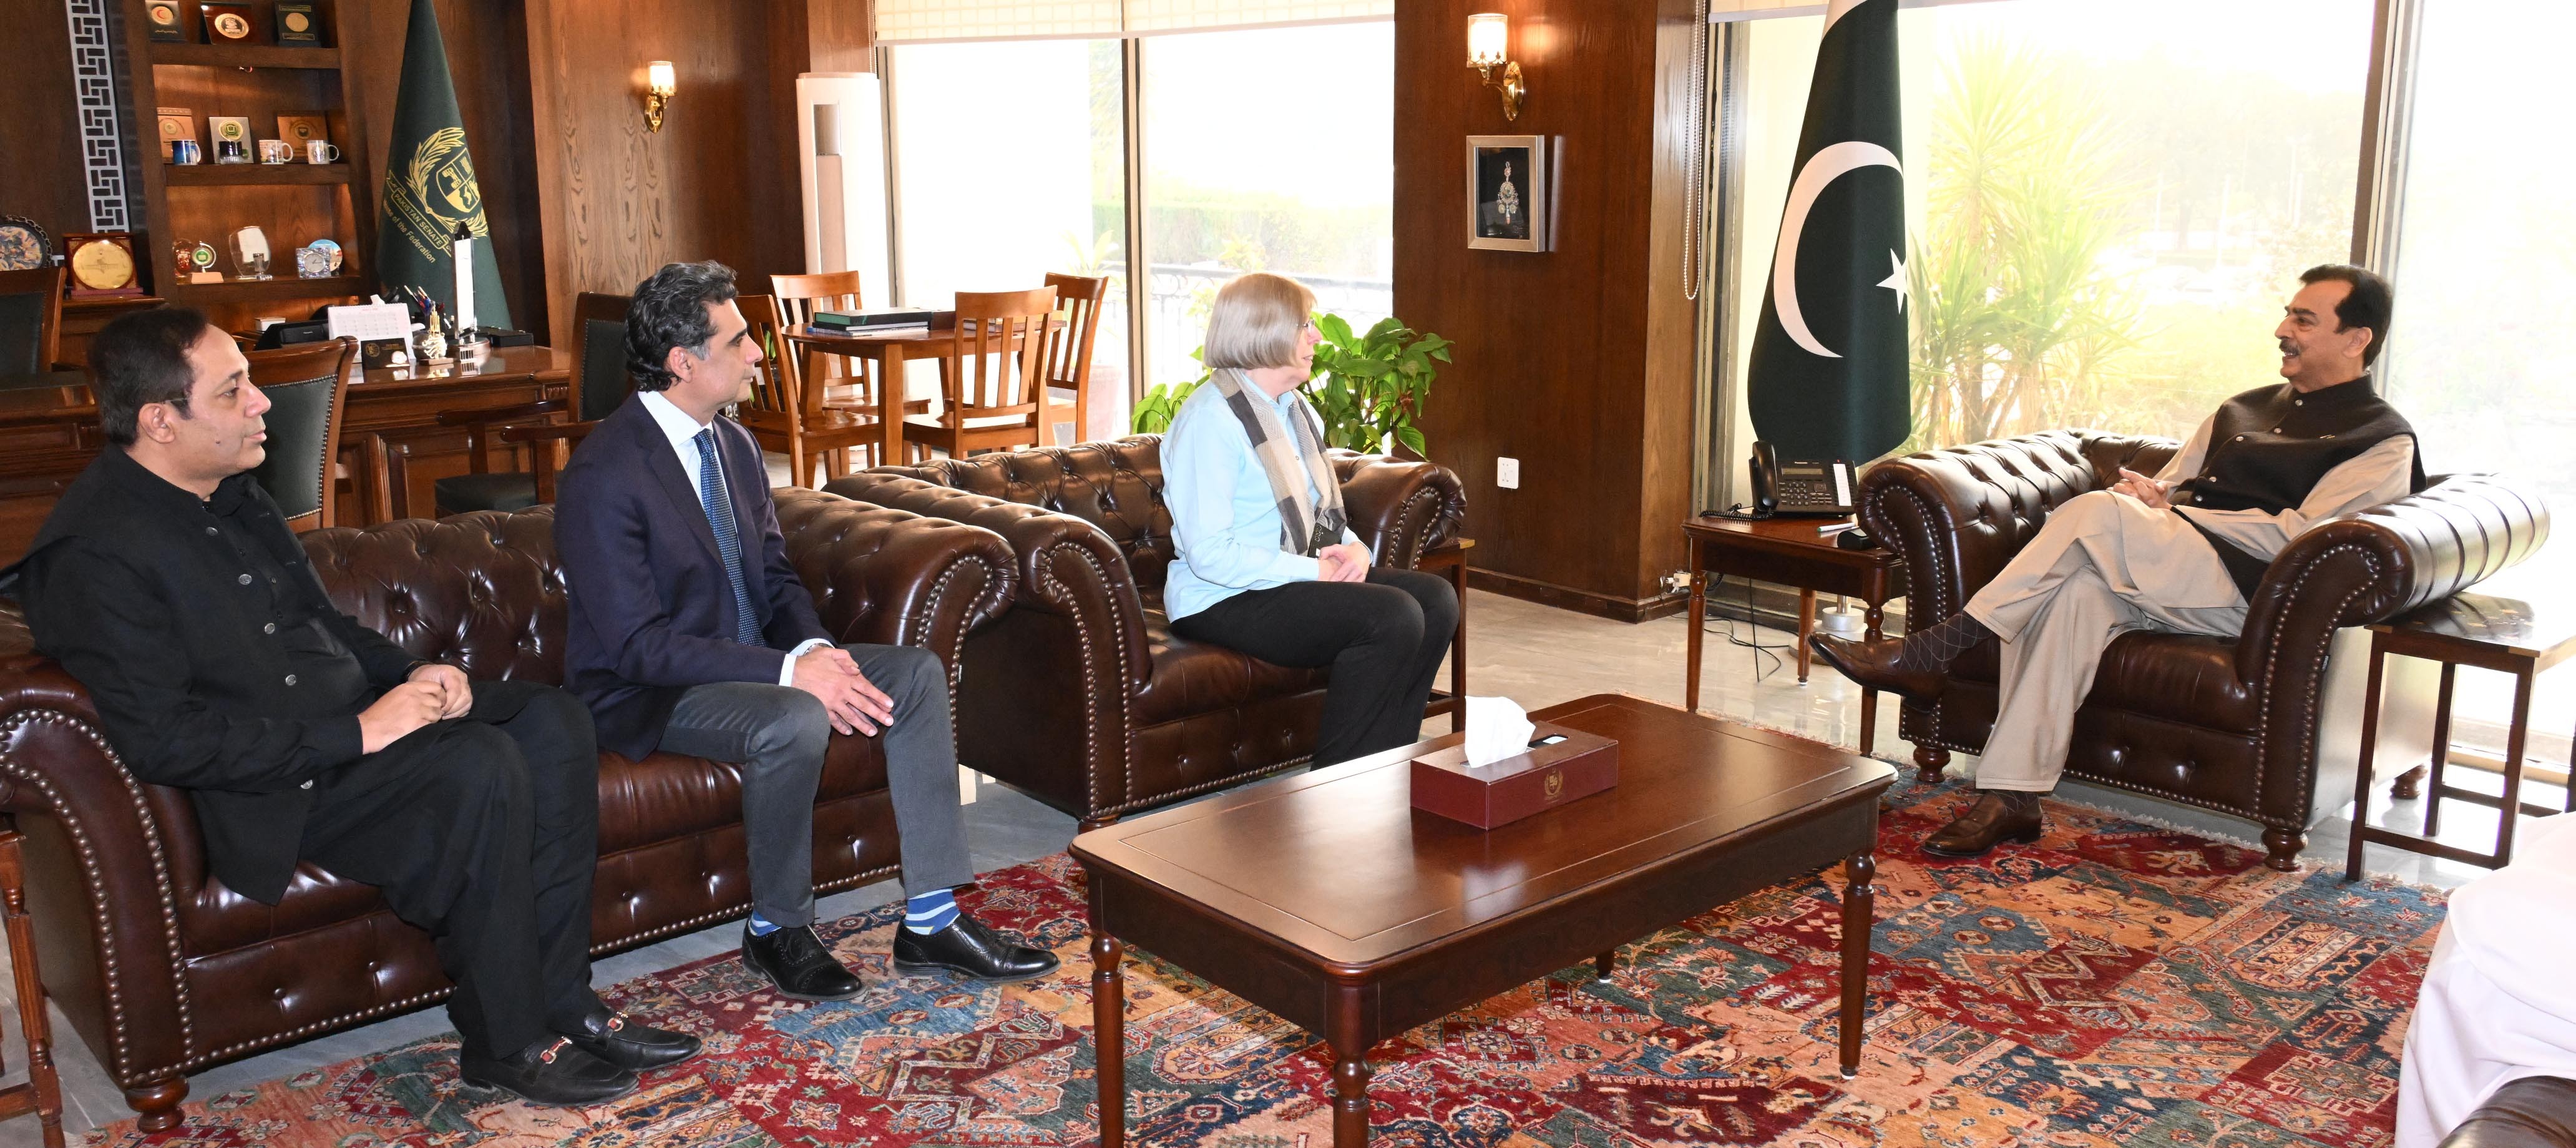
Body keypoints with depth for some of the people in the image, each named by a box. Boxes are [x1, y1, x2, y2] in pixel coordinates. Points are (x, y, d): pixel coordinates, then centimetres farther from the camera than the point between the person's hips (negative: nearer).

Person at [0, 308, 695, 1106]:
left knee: (553, 720, -7)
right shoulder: (95, 553, -17)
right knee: (480, 766, -30)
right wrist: (356, 733, -23)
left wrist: (412, 674, 1)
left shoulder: (232, 493, 11)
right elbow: (163, 741, -24)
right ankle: (507, 1043, -14)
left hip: (354, 723, 9)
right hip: (268, 789, -9)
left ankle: (559, 999, -4)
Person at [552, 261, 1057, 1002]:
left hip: (751, 659, 8)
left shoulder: (735, 446, 6)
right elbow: (640, 645, -24)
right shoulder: (604, 477, -20)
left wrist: (813, 647, -11)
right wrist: (789, 671, -29)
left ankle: (931, 920, -6)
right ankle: (776, 930, -9)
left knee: (917, 672, -7)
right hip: (648, 694, -8)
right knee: (794, 721, -35)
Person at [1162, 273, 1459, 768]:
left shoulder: (1297, 410, 15)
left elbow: (1322, 512, 23)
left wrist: (1353, 549, -1)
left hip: (1300, 576, 9)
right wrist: (1314, 571, -21)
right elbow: (1209, 554, -22)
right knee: (1392, 616, -25)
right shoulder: (1211, 419, -16)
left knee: (1436, 598, -8)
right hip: (1224, 600, -9)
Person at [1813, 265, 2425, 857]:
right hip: (2158, 580, 5)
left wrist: (2173, 509, -9)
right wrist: (2147, 497, -2)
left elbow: (2296, 538, -8)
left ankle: (1928, 654, -28)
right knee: (2077, 590, -31)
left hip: (2248, 594, -5)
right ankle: (2012, 797, -34)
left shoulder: (2383, 441, 7)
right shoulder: (2242, 410, 29)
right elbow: (2166, 488, 24)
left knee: (2097, 512, -29)